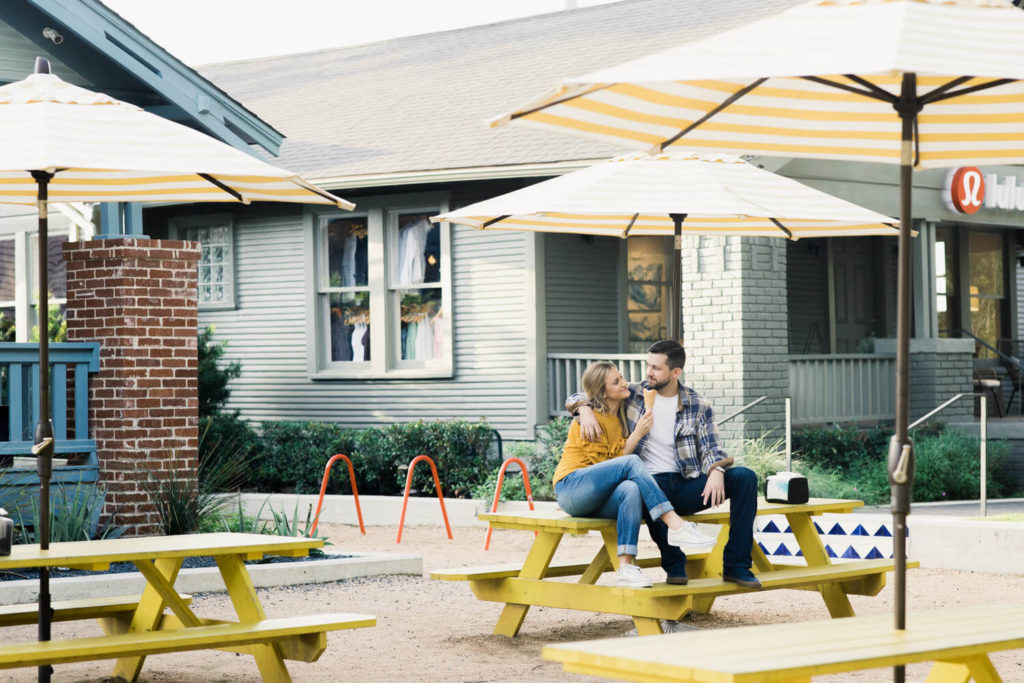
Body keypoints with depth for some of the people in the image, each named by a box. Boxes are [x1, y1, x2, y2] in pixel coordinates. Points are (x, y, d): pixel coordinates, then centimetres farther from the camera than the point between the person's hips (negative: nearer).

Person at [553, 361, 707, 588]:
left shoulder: (622, 418, 17)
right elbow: (606, 463, -11)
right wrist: (636, 435, -13)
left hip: (596, 504, 6)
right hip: (571, 489, -6)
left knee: (631, 489, -32)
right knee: (631, 462, -30)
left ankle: (625, 567, -44)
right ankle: (675, 525, -40)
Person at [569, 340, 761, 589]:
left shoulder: (698, 405, 11)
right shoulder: (632, 395, 9)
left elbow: (710, 448, 5)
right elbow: (576, 398, 14)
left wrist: (716, 471, -18)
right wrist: (586, 409, -11)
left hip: (687, 486, 2)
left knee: (745, 477, -21)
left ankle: (736, 566, -20)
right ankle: (674, 564, -24)